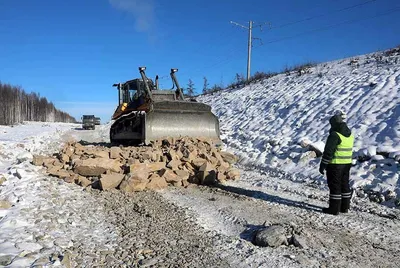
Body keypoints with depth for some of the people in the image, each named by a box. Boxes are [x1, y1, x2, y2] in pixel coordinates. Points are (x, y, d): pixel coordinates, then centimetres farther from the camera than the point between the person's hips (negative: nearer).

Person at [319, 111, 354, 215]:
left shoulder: (335, 135, -18)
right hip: (347, 164, 8)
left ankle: (334, 208, 5)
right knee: (345, 184, 15)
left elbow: (328, 152, -20)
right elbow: (349, 150, 16)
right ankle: (345, 207, 24)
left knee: (335, 186, -1)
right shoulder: (350, 134, 9)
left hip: (335, 164, -8)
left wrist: (322, 165, -14)